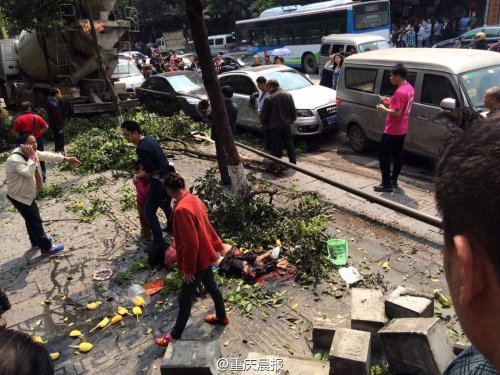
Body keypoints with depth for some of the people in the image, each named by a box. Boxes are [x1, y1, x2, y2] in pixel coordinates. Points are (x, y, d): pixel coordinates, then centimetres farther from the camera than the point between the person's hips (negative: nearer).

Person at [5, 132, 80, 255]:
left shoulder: (31, 153, -4)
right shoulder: (14, 159, -30)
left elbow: (47, 155, 4)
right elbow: (29, 173, -42)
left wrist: (66, 159, 1)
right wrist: (32, 157, -36)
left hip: (27, 193, 9)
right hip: (19, 196, -9)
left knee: (32, 219, 24)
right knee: (35, 221, 0)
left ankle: (36, 242, 44)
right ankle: (46, 248, 11)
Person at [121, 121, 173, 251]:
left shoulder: (141, 148, -22)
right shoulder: (149, 139, 7)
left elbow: (149, 171, -19)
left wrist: (137, 176, -2)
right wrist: (141, 173, 18)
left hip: (160, 181, -10)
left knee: (149, 212, 1)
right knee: (165, 205, 30)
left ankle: (158, 241, 8)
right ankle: (172, 226, 48)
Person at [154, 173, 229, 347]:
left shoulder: (181, 209, -30)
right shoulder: (194, 199, -1)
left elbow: (190, 243, -28)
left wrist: (188, 268, -18)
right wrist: (216, 246, 20)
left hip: (197, 260, -9)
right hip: (204, 255, 9)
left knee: (184, 299, 7)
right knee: (211, 287, 26)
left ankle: (175, 335, 25)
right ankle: (222, 317, 46)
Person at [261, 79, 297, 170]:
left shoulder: (268, 99, -12)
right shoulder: (288, 95, 0)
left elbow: (265, 114, -6)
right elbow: (293, 110, 4)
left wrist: (264, 123, 9)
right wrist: (292, 119, 20)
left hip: (274, 126, -4)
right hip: (286, 124, 4)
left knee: (275, 146, 5)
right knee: (289, 144, 15)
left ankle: (277, 166, 9)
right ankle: (293, 162, 22)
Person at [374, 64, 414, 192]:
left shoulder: (400, 92, -24)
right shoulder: (410, 88, 8)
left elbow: (397, 113, -25)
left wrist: (383, 109, -12)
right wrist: (391, 102, 12)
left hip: (392, 130, -10)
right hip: (402, 130, 10)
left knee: (383, 156, -2)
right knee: (397, 155, 15)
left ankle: (387, 184, 1)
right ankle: (393, 180, 25)